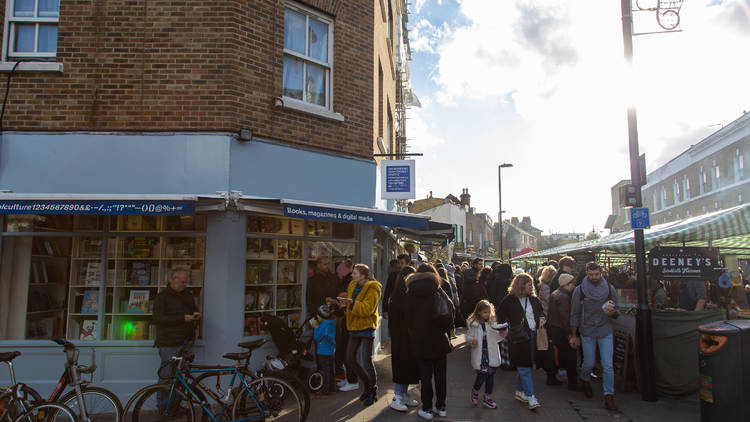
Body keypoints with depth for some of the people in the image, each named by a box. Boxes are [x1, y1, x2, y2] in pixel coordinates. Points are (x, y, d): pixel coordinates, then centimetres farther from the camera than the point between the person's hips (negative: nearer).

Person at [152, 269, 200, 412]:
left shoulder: (188, 295, 17)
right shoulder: (162, 297, -5)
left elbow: (195, 309, 30)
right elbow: (157, 318, -16)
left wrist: (196, 316, 4)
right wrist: (183, 318, -22)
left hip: (185, 342, 6)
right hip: (169, 343, -6)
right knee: (167, 375, -3)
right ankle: (163, 406, 10)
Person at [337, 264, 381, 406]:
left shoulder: (372, 290, -14)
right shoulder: (353, 286, 10)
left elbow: (367, 309, -24)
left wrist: (351, 303, -34)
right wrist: (345, 304, -1)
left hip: (366, 328, -8)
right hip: (354, 328, 8)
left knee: (366, 361, -6)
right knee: (350, 359, 10)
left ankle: (373, 391, 13)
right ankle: (367, 384, 28)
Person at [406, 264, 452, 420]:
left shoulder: (410, 293, -4)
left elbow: (408, 318, 2)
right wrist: (447, 335, 11)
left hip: (419, 341, -1)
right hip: (439, 340, 1)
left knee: (425, 375, 6)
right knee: (440, 374, 12)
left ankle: (427, 409, 11)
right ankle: (441, 407, 21)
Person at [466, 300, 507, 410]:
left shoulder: (493, 322, 3)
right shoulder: (473, 323, -3)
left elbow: (496, 338, 7)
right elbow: (468, 336, 4)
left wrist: (502, 334, -12)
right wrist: (471, 341, -17)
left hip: (492, 354, 3)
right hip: (479, 354, -3)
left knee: (490, 375, 8)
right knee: (481, 375, -7)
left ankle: (488, 398, 24)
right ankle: (475, 391, 24)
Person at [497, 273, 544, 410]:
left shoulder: (533, 299, 10)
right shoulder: (509, 300, -7)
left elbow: (541, 312, 24)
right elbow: (500, 317, -4)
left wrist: (541, 318, 4)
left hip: (532, 336, 6)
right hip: (519, 337, -6)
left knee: (523, 366, 14)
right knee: (524, 367, -6)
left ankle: (519, 391, 28)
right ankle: (530, 396, -4)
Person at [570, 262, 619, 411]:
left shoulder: (610, 289, -2)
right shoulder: (579, 290, -6)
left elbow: (616, 313, 4)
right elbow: (574, 314, 0)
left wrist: (612, 312, -21)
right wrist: (573, 336, 0)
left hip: (605, 332, 1)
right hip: (587, 332, 0)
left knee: (608, 365, -5)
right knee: (589, 363, 9)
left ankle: (609, 396, 4)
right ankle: (585, 380, 40)